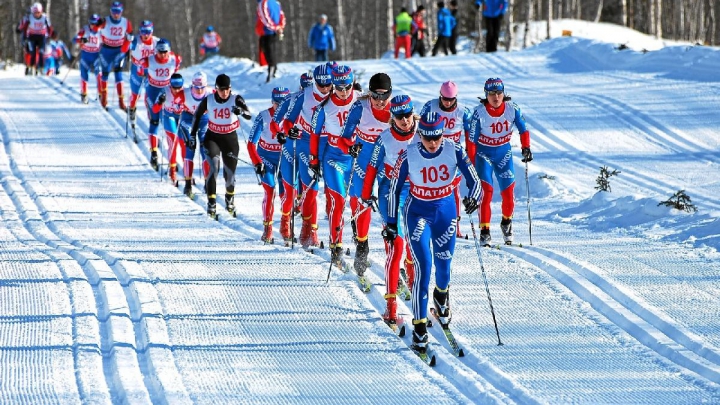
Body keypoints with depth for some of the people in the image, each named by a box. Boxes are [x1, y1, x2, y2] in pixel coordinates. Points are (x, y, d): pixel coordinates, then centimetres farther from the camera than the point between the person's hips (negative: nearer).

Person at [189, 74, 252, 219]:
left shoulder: (236, 99, -13)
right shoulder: (209, 100, -10)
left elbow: (249, 116, -25)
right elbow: (197, 115, 7)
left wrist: (241, 111, -47)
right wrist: (193, 134, 6)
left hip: (230, 138, 0)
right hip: (212, 137, 0)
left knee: (230, 174, 3)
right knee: (214, 167, -22)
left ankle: (230, 197, 36)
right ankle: (211, 204, -18)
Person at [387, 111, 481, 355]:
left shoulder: (454, 151, -14)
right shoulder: (408, 156, -16)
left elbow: (473, 180, -9)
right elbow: (394, 189, -5)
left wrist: (473, 198, -31)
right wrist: (391, 223, -2)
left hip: (446, 212, 2)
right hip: (418, 213, -2)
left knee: (443, 266, 10)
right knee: (424, 267, -14)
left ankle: (441, 297, 48)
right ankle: (419, 328, -8)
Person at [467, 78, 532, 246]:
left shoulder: (512, 109, -13)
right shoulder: (480, 112, -19)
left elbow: (523, 129, 1)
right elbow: (472, 139, -12)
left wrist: (526, 148, -13)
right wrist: (471, 163, -12)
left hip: (504, 152, 2)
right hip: (484, 153, -2)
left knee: (508, 191, -2)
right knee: (486, 190, -15)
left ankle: (506, 223, 25)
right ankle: (484, 231, -10)